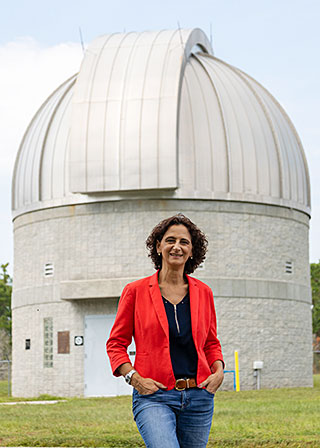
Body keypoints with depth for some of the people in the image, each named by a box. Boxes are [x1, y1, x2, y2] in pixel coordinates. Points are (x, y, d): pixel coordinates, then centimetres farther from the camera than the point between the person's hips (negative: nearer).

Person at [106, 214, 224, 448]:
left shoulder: (203, 292, 10)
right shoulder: (136, 291, 1)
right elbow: (116, 343, 6)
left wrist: (218, 371, 2)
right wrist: (134, 378, -9)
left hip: (198, 397, 4)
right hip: (154, 397, -4)